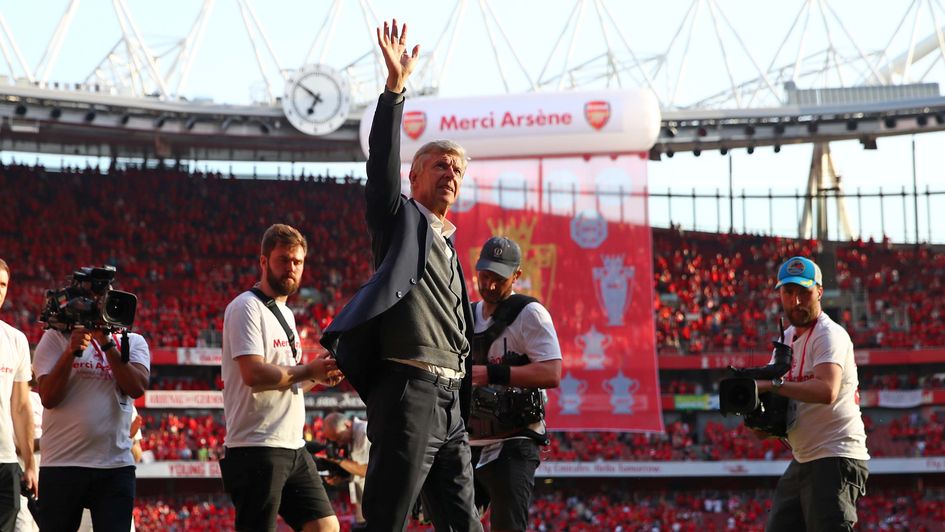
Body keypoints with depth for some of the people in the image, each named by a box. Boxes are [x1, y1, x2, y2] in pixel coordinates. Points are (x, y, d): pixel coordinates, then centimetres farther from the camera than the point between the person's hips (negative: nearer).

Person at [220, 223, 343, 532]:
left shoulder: (285, 313, 22)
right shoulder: (246, 308, -8)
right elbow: (254, 374, -21)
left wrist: (319, 377, 6)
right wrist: (309, 371, -13)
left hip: (292, 446, 9)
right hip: (257, 447, -9)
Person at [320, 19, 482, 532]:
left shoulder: (447, 246, 27)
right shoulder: (401, 219, 7)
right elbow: (383, 163, -10)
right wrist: (395, 85, -18)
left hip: (451, 399, 8)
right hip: (409, 389, -8)